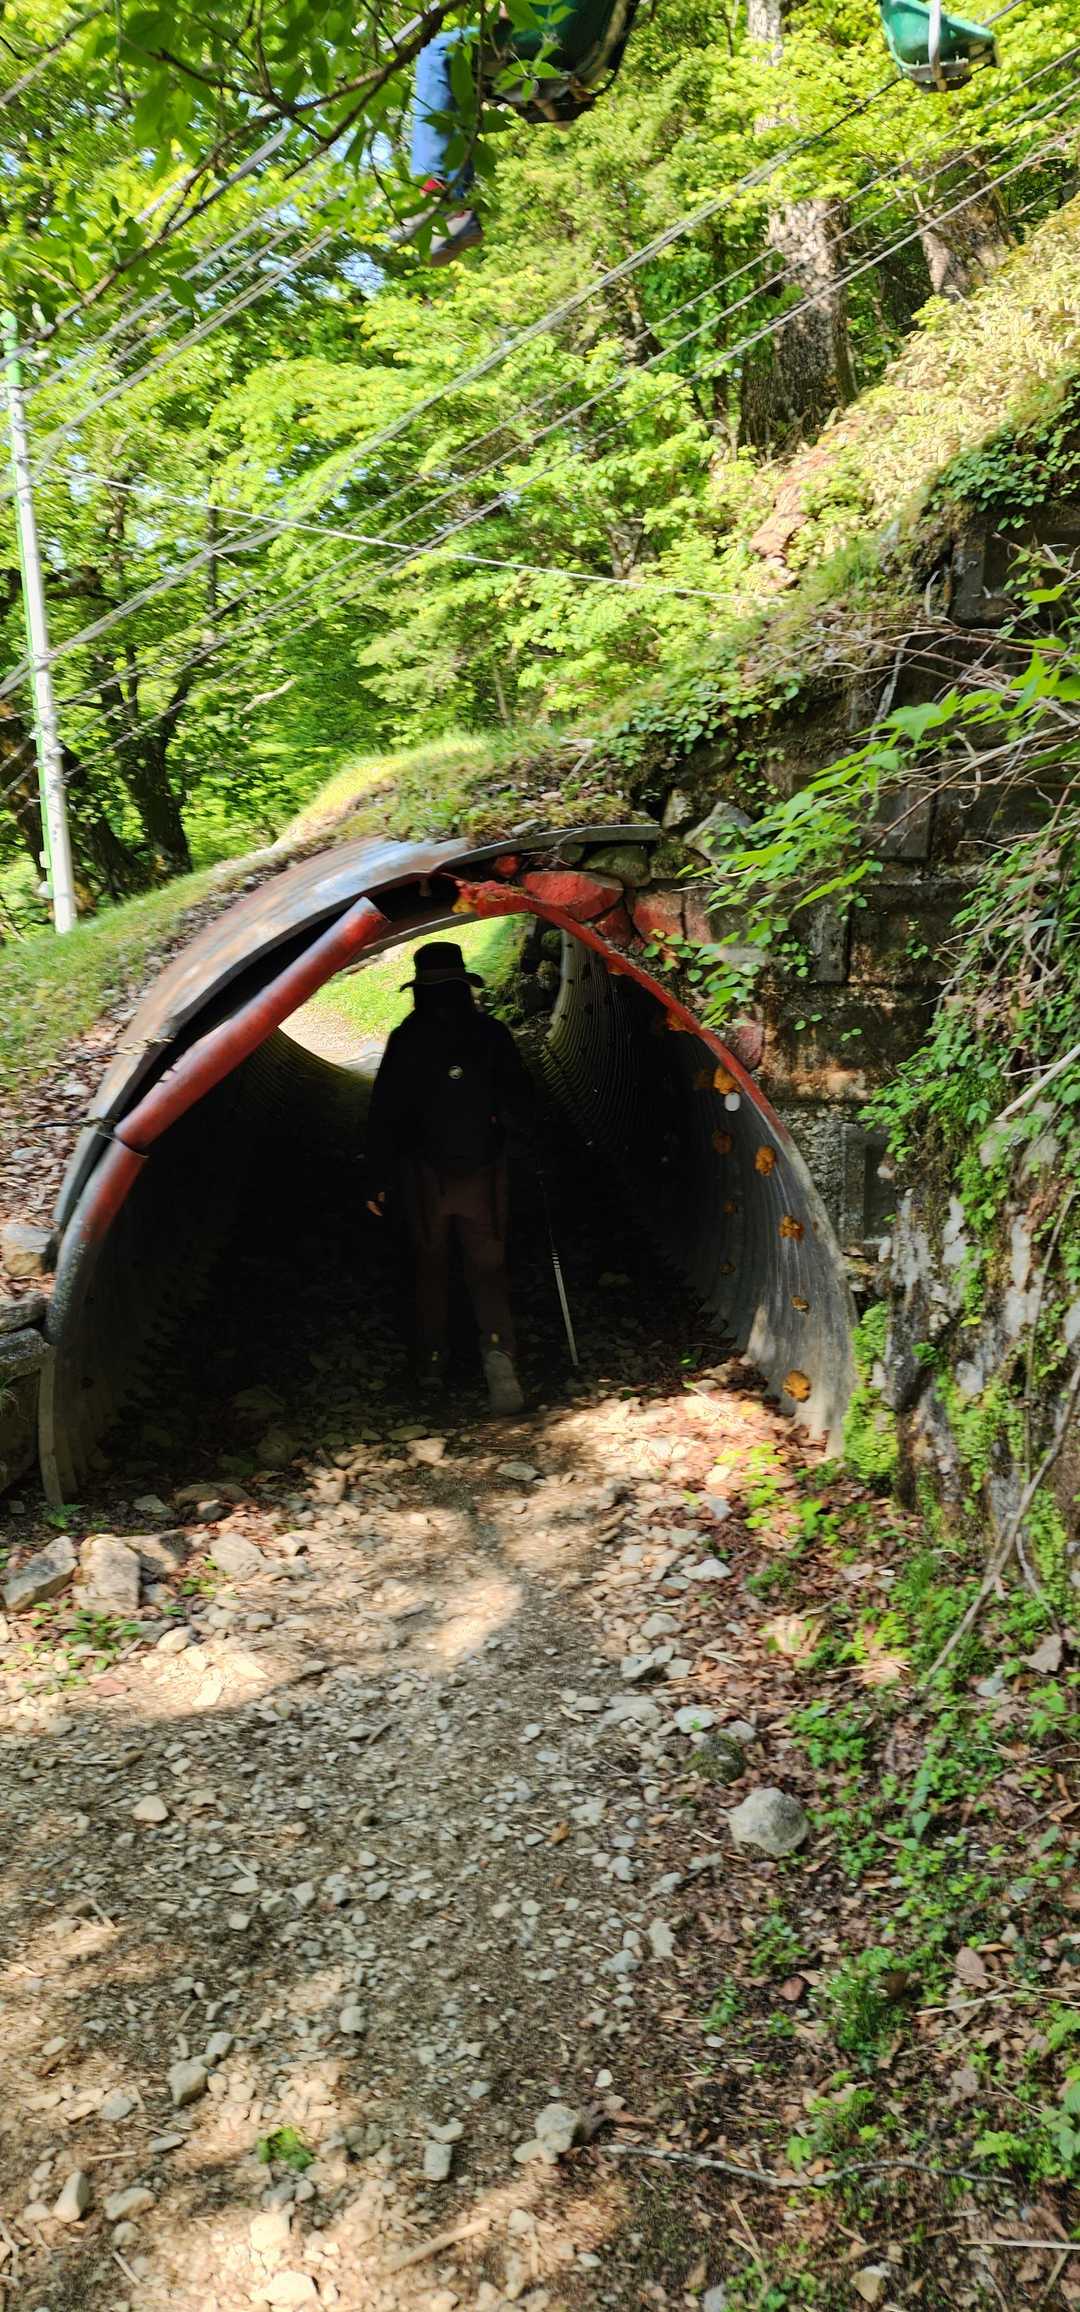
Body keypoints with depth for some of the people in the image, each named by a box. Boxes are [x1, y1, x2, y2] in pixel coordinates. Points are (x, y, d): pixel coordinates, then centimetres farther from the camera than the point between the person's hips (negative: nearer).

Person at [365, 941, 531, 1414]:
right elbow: (521, 1104, 0)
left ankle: (432, 1362, 20)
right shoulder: (492, 1035, -3)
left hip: (425, 1172, 0)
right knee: (487, 1263, 4)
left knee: (431, 1264, 14)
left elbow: (385, 1115, -6)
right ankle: (498, 1349, -16)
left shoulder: (406, 1040, -7)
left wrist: (378, 1180, -1)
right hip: (483, 1171, 0)